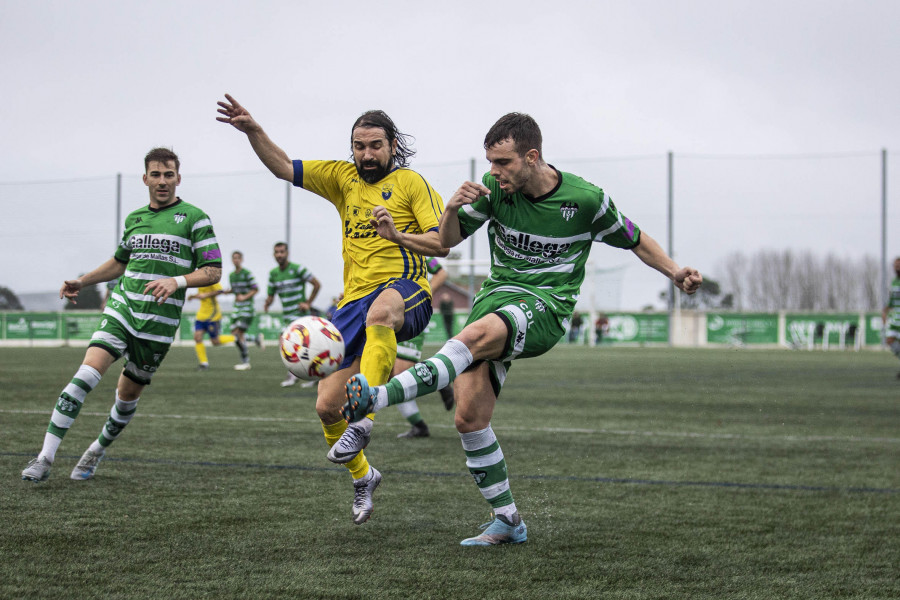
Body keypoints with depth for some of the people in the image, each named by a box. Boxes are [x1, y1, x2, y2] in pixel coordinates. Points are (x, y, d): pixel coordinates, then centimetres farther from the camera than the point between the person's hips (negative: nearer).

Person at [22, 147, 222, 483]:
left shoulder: (194, 218, -3)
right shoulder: (134, 219, 13)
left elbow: (213, 271, -6)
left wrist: (177, 281, -22)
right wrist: (82, 282, 20)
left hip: (160, 322, -2)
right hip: (122, 308, 2)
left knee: (129, 392, 8)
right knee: (87, 373, -16)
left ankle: (97, 451, 34)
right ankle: (45, 459, -18)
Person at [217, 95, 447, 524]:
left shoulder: (410, 182, 2)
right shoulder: (343, 177, 16)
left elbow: (442, 243, -5)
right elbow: (283, 168, 12)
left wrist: (398, 235, -21)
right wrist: (253, 131, -4)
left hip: (405, 291, -5)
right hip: (354, 299, 6)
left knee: (379, 312, -46)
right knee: (327, 407, -1)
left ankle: (364, 418, -49)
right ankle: (362, 476, 25)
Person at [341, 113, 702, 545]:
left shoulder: (586, 199, -6)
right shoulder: (494, 188, -1)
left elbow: (633, 239, 11)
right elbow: (447, 240, 5)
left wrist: (675, 272, -1)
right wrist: (453, 208, -16)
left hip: (545, 307, -4)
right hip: (496, 296, 4)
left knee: (476, 335, -37)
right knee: (470, 417, -7)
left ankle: (377, 398, -48)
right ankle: (507, 522, 8)